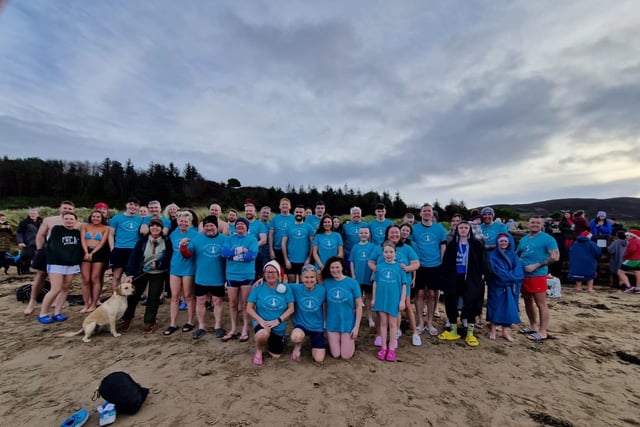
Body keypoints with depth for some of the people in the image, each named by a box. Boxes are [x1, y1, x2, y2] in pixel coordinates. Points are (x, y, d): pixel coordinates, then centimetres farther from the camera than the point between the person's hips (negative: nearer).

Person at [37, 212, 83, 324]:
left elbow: (80, 248, 13)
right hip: (56, 264, -4)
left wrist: (77, 260, 1)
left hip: (72, 265, 4)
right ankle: (42, 314, 5)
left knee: (65, 288, 5)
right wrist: (65, 257, -20)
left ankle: (56, 313, 13)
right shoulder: (57, 229, -3)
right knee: (56, 290, -10)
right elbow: (55, 247, -12)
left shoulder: (78, 232, 9)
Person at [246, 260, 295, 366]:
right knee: (263, 334, -37)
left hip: (279, 327, 2)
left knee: (276, 356, 10)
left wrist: (277, 320, -19)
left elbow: (291, 308, -6)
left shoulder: (285, 288, -8)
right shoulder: (258, 288, -10)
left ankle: (269, 341, 44)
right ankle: (259, 351, -1)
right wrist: (261, 321, -22)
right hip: (261, 323, -2)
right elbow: (249, 308, -8)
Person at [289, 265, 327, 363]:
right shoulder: (296, 288, -14)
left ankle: (314, 344, 30)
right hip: (301, 324, -1)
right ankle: (298, 346, 3)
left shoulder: (322, 290, -11)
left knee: (319, 359, -4)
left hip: (317, 327, 1)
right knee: (296, 337, -36)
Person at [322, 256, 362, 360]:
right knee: (335, 355, 7)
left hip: (348, 323, -2)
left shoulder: (352, 283, -11)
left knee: (346, 356, 3)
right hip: (332, 324, 2)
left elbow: (359, 306, -7)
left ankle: (351, 342, 33)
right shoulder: (326, 282, -7)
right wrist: (324, 323, 0)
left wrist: (356, 327, -9)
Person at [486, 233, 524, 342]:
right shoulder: (492, 255, -1)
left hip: (510, 287, 3)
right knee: (496, 307, 4)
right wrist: (510, 276, -18)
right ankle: (493, 330, 15)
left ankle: (505, 332, 17)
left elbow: (518, 270, -4)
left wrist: (512, 278, -20)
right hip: (496, 286, -3)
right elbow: (496, 269, -14)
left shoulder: (513, 255, 9)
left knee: (508, 307, 5)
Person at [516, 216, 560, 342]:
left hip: (538, 276, -7)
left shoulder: (547, 239, -6)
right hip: (523, 275, 7)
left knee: (541, 304, -1)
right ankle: (533, 326, 29)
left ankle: (542, 332, 6)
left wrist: (536, 266, -18)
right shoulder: (523, 239, 13)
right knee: (528, 302, 15)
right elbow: (517, 255, 23)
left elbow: (555, 256, -13)